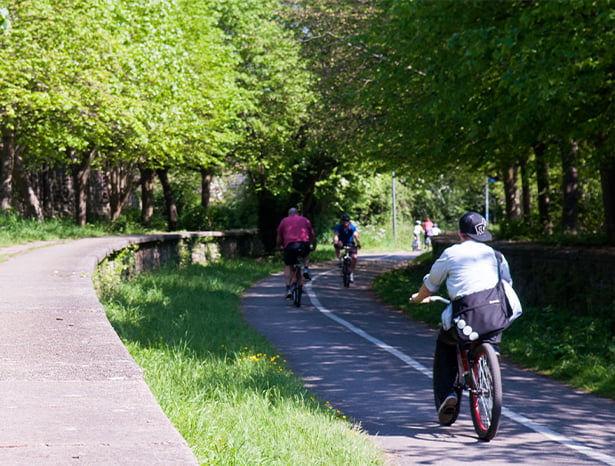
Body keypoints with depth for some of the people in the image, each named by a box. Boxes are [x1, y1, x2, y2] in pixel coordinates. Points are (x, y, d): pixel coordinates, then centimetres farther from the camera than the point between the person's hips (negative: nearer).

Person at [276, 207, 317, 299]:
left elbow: (278, 239, 21)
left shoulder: (284, 221, 21)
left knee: (288, 266, 13)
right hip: (304, 244, 1)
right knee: (306, 254, 35)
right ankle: (306, 270, 11)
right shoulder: (305, 220, 24)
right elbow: (313, 236, 27)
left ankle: (288, 290, 1)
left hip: (290, 244, -1)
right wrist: (313, 247, 43)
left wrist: (280, 247, 39)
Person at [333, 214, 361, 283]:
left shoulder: (352, 227, -22)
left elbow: (356, 236, -34)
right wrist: (335, 243, -56)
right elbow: (336, 235, -36)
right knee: (338, 244, -37)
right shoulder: (338, 227, -22)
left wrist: (358, 244, -53)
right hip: (341, 242, -1)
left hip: (350, 243, 1)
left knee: (354, 257, -17)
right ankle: (340, 260, -16)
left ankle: (351, 273, 0)